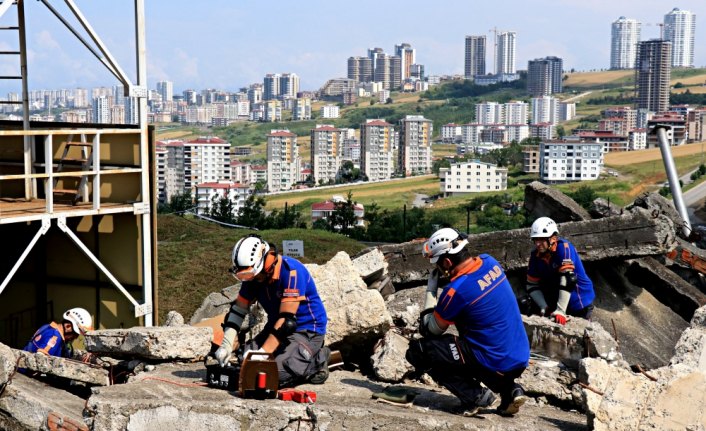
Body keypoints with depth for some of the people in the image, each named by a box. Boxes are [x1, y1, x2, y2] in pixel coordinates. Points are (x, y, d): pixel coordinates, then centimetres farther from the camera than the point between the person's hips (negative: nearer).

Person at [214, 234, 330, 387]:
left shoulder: (291, 271, -27)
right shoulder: (253, 275, -4)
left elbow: (286, 319, -30)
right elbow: (238, 309, 1)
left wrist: (262, 353, -32)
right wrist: (226, 345, -11)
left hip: (307, 330, -8)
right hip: (276, 327, 8)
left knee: (277, 375, -24)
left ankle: (318, 360, 0)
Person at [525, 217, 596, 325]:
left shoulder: (564, 248, -23)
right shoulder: (536, 255, -5)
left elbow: (567, 279, -32)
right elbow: (532, 285, 0)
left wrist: (560, 311, -38)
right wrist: (544, 307, -16)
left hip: (579, 301, -5)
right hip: (556, 301, 5)